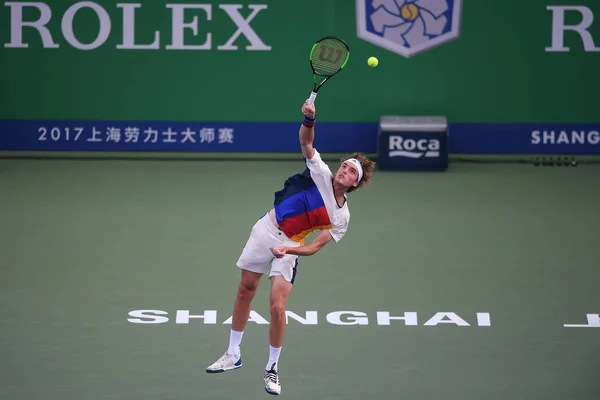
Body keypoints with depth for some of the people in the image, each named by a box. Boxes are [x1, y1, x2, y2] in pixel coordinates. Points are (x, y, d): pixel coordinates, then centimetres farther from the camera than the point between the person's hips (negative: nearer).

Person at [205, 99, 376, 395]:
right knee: (245, 290, 11)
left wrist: (288, 250, -26)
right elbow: (305, 141, -10)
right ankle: (233, 354, 28)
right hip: (266, 229, 3)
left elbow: (315, 247, -9)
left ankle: (272, 368, 3)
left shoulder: (341, 218, -9)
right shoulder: (321, 173, -6)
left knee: (277, 305, -16)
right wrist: (309, 119, -31)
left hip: (290, 246, -3)